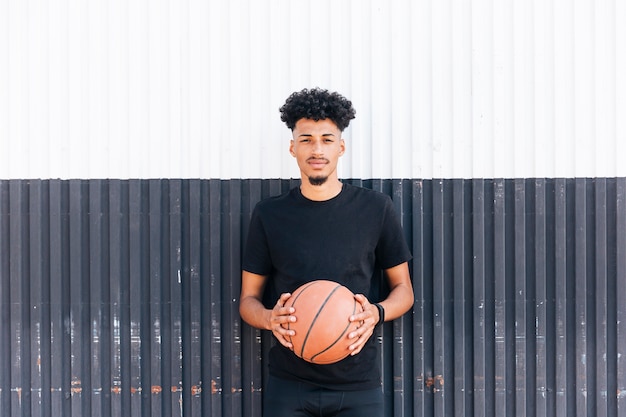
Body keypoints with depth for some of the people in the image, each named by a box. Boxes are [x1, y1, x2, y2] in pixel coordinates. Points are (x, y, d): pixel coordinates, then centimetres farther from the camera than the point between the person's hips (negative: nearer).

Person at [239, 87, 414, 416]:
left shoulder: (375, 208, 1)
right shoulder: (269, 215, 3)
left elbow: (403, 289, 9)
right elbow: (248, 299, 7)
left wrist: (377, 313, -13)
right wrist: (270, 318, -15)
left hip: (358, 384, 0)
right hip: (289, 384, 1)